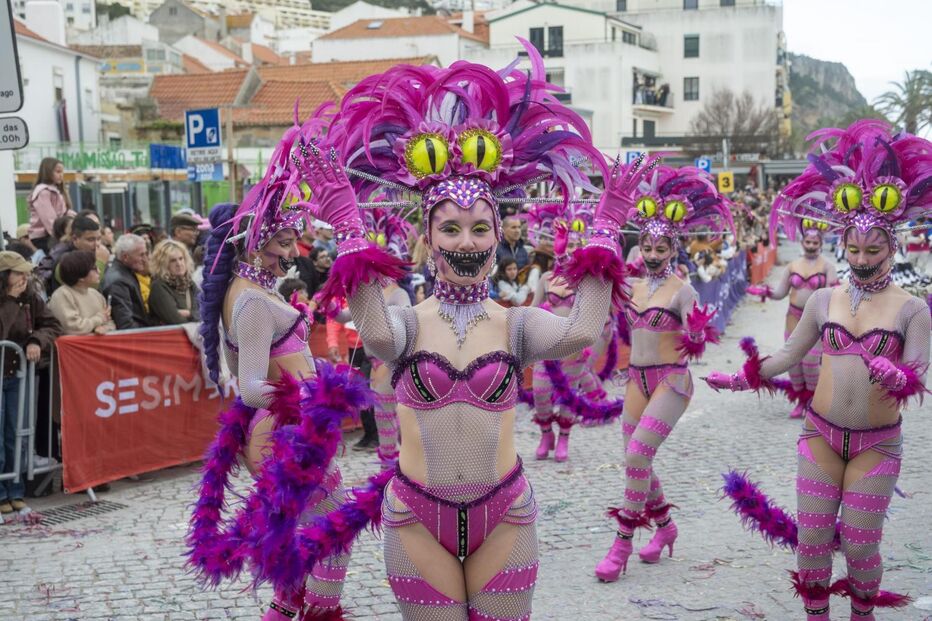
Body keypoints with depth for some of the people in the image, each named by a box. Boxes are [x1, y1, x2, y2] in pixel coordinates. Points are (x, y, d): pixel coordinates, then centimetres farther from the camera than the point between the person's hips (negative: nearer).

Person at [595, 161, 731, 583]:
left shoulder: (682, 290, -9)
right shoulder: (634, 288, 8)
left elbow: (694, 344, -16)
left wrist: (696, 338, -39)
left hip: (671, 381, -7)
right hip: (637, 379, 7)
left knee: (637, 454, -17)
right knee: (637, 459, 10)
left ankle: (623, 543, -9)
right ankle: (664, 526, 32)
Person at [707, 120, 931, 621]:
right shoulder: (824, 300, 3)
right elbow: (788, 355, 12)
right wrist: (743, 378, 9)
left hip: (877, 443, -2)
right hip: (820, 434, 3)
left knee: (860, 544, 4)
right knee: (811, 538, 6)